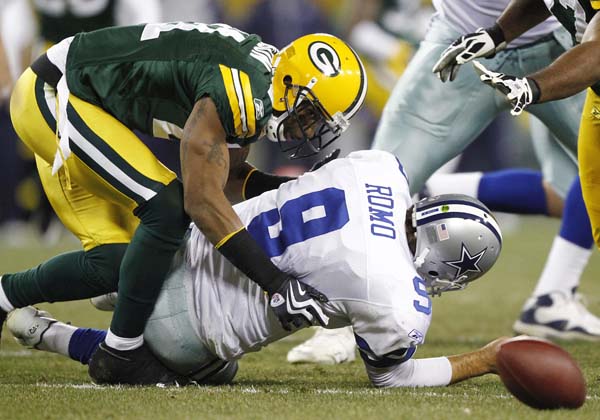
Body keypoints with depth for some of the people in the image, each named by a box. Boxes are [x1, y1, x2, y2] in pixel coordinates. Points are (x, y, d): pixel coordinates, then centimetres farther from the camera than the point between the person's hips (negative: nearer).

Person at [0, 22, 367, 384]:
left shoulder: (259, 78, 2)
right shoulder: (236, 91, -27)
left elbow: (224, 177, 12)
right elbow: (202, 201, -28)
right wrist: (277, 284, -28)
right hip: (52, 96, -10)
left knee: (113, 264, 5)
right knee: (167, 210, -19)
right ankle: (120, 354, -7)